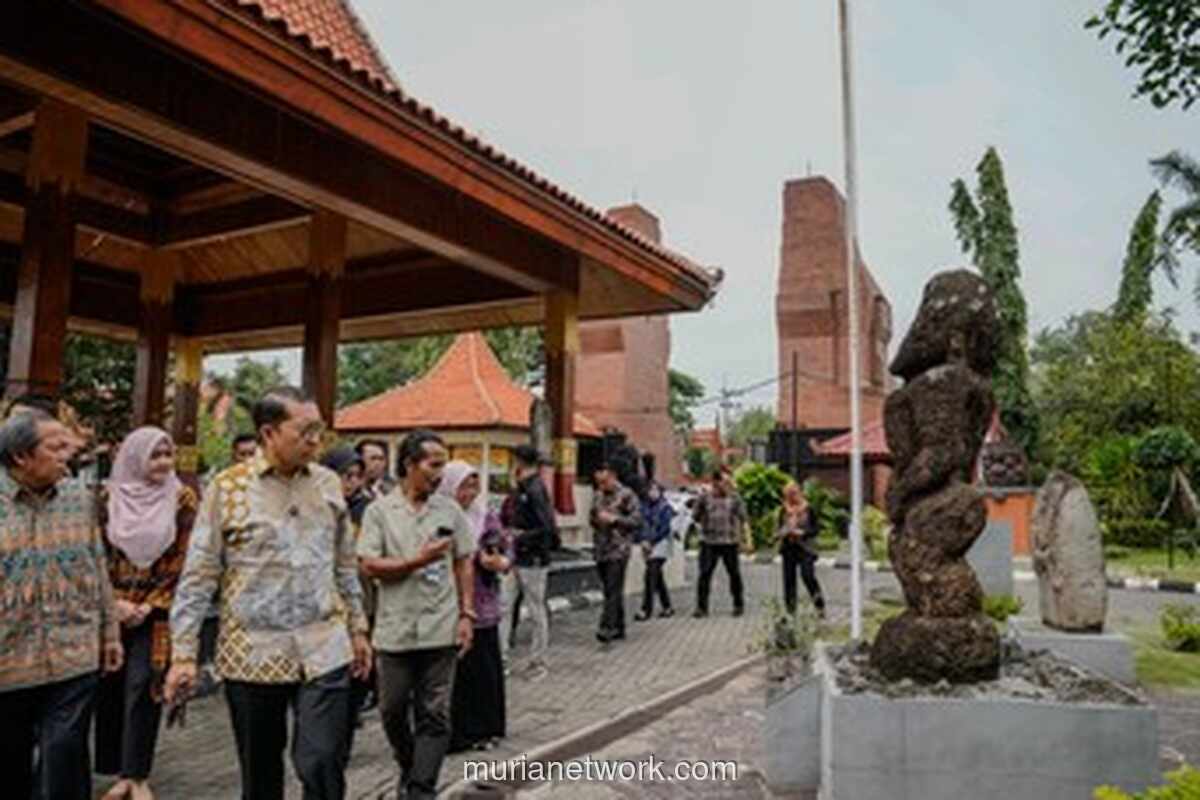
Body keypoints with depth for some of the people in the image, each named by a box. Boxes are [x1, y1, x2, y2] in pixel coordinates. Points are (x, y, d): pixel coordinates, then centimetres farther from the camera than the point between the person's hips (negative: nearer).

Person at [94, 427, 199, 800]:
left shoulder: (183, 500, -3)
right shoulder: (109, 497, 0)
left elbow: (183, 561, -4)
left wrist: (150, 606, -10)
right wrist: (116, 602, -8)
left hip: (158, 611, -2)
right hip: (112, 608, 2)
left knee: (142, 687, -4)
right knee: (111, 688, 5)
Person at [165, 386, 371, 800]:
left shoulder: (328, 483, 4)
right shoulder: (227, 488, -5)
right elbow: (197, 578, -3)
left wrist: (358, 629, 12)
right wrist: (183, 654, -6)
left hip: (324, 652, 2)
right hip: (251, 655, -1)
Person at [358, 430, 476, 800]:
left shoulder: (450, 509, 3)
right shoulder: (379, 510, -2)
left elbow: (464, 564, 7)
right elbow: (369, 566, -8)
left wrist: (466, 614, 1)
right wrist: (416, 561, -18)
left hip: (441, 630, 1)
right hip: (395, 630, 0)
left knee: (434, 716, 2)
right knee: (393, 711, 14)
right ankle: (409, 768, 38)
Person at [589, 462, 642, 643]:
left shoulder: (626, 495, -5)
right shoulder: (597, 496, 14)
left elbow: (637, 520, -9)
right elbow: (592, 517, 25)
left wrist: (613, 519, -16)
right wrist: (595, 520, 1)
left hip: (618, 550, -7)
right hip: (601, 550, 7)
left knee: (613, 591, -12)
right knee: (610, 591, 12)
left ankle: (607, 628, -15)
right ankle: (618, 628, 21)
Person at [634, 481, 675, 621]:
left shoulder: (665, 507, -5)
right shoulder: (644, 506, 8)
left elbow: (664, 528, -10)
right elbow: (640, 524, 6)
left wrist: (651, 542, -13)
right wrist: (643, 540, -9)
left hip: (660, 543, -6)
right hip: (647, 545, 6)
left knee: (651, 575, -13)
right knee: (657, 576, 11)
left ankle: (647, 610, -10)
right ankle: (667, 607, 22)